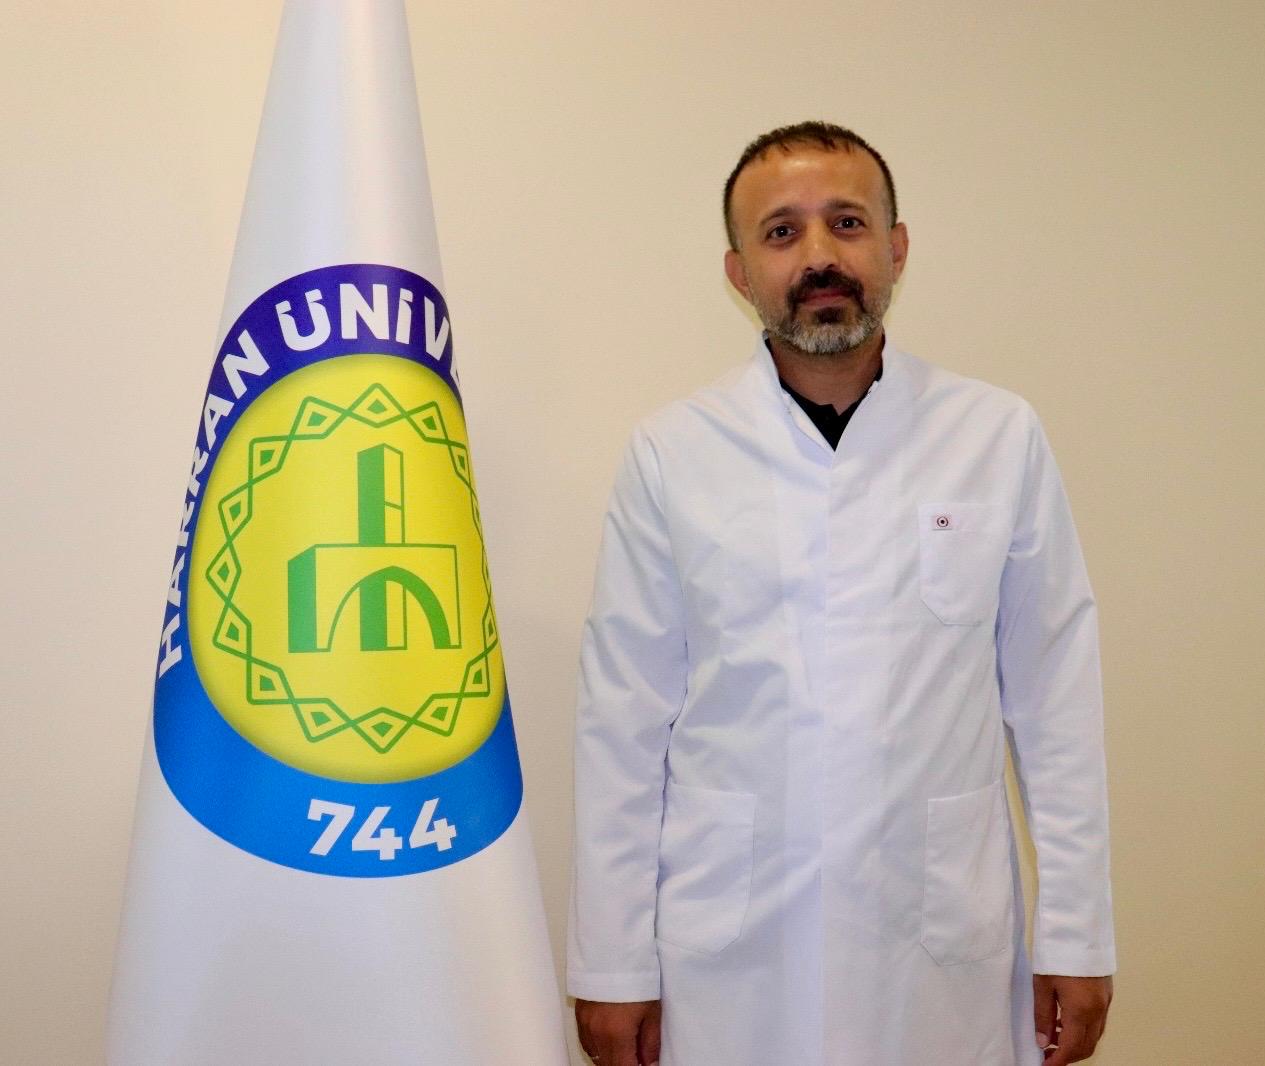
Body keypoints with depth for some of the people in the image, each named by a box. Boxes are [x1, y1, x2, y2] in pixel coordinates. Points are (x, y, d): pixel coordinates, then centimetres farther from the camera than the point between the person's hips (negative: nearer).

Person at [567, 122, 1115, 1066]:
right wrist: (612, 965, -1)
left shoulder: (1002, 439, -1)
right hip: (725, 950, 0)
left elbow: (1055, 700, 1)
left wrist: (1076, 937, 1)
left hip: (945, 946, 1)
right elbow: (625, 722, -2)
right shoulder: (669, 456, -3)